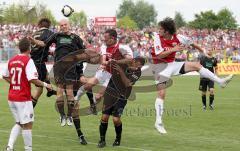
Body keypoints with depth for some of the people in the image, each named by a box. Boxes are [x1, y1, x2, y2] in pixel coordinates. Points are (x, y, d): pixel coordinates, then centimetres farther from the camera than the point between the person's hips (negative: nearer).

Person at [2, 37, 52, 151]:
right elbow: (32, 79, -21)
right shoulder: (28, 61, -13)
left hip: (12, 98, 7)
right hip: (23, 98, -7)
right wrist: (45, 85, -8)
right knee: (27, 124, 3)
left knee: (19, 123, 18)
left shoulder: (11, 60, 8)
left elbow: (5, 76, 19)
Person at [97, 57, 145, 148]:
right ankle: (102, 140, 13)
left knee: (116, 119, -12)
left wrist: (121, 71, -32)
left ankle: (118, 139, 15)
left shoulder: (137, 72, -13)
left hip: (121, 97, -1)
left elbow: (127, 84, -24)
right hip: (110, 93, 1)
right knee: (104, 117, -4)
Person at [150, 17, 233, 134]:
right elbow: (159, 55, -24)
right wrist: (173, 49, -28)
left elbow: (191, 43, 9)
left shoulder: (177, 38, -7)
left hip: (171, 64, 4)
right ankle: (158, 122, -9)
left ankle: (220, 81, 3)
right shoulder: (157, 38, -17)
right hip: (160, 67, -4)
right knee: (161, 93, -11)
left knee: (197, 65, -1)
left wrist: (203, 52, 20)